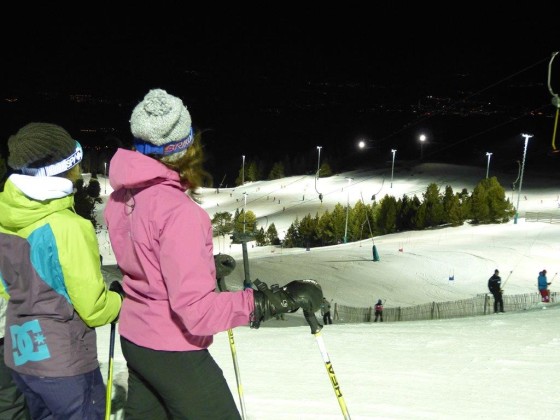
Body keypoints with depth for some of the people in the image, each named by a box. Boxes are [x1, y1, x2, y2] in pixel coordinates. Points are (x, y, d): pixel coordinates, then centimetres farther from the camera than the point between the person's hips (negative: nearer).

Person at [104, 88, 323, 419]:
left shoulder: (123, 195, -2)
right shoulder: (177, 209, -28)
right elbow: (196, 308, -31)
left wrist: (204, 264, 22)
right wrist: (273, 301, -31)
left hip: (134, 337, 8)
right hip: (173, 351, -8)